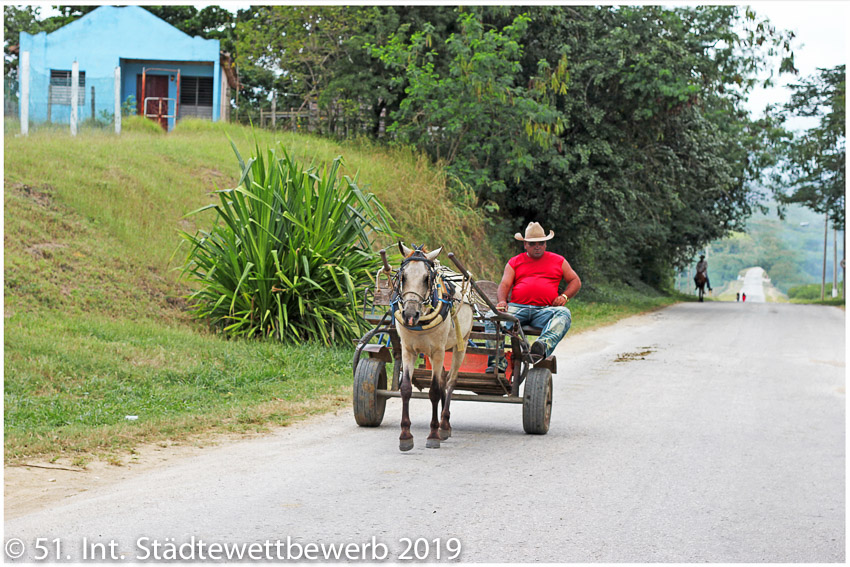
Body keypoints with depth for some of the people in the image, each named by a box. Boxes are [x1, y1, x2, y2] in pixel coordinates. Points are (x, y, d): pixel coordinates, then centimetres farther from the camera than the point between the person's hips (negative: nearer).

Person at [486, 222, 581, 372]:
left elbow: (575, 281, 21)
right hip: (517, 307, 1)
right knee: (492, 318, -29)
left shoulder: (558, 261, 21)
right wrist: (502, 301, -13)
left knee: (564, 314, -35)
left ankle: (543, 346, -59)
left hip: (545, 309, -1)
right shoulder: (514, 262, 21)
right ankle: (498, 362, -38)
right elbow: (505, 284, 9)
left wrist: (564, 296, 0)